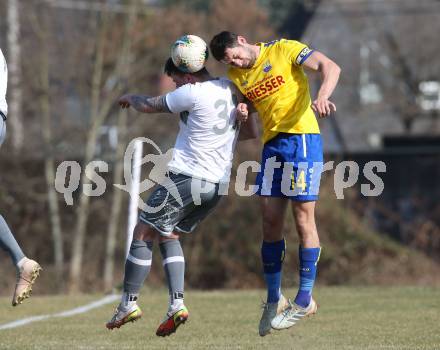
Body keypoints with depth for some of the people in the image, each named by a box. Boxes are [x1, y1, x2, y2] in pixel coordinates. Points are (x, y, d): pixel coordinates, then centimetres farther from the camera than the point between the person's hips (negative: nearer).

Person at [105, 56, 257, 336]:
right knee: (169, 236, 19)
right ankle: (177, 303, 4)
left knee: (144, 232, 4)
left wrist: (130, 98, 17)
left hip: (186, 177, -8)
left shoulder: (192, 93, -15)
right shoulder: (233, 89, 7)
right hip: (218, 183, 8)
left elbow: (148, 106, -2)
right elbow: (251, 133, 17)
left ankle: (129, 303, 6)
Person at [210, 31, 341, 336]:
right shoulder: (237, 77, 13)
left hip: (302, 138, -6)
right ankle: (274, 300, 13)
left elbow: (330, 67, -13)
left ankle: (305, 300, 0)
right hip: (272, 144, 6)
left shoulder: (283, 50, -5)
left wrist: (322, 96, -32)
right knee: (270, 221, 3)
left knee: (303, 216, -6)